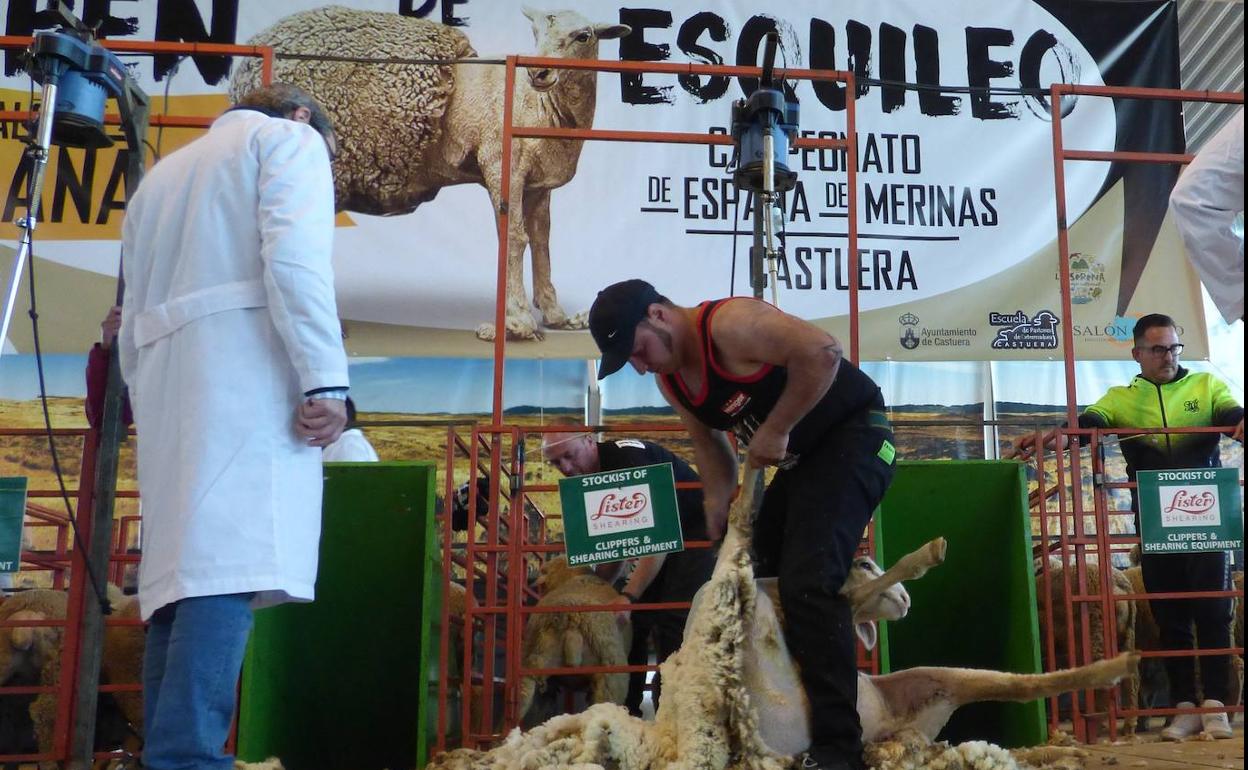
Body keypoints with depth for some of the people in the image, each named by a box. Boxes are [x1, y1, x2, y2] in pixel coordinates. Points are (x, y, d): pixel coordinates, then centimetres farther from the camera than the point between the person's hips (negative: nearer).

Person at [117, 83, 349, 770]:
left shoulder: (161, 173, 32)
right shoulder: (288, 139, 11)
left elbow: (133, 313, 25)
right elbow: (295, 257, -9)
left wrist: (148, 401, 26)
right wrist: (326, 379, -15)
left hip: (167, 385, 7)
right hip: (245, 374, -7)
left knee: (183, 568, 5)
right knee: (230, 565, -16)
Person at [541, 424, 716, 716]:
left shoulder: (628, 458, -25)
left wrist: (628, 596, -30)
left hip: (695, 532, -9)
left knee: (673, 622, -19)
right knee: (633, 621, 3)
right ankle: (625, 712, 11)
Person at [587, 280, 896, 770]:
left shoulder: (730, 323, -24)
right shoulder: (670, 379, 4)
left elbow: (822, 352, -33)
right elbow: (711, 443, 13)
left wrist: (775, 430, -26)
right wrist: (718, 513, 4)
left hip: (853, 433, -10)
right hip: (800, 456, 10)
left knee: (807, 581, -21)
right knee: (758, 573, 10)